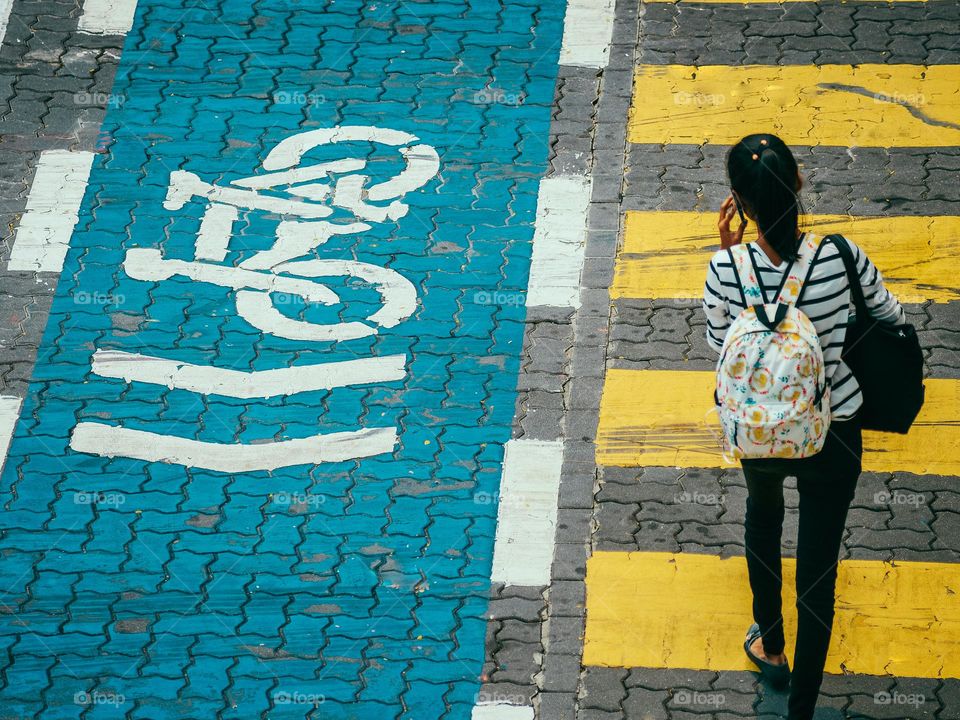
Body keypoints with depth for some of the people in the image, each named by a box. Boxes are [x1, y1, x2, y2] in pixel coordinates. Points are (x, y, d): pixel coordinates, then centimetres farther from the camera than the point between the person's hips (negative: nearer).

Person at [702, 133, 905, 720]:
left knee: (764, 516, 35)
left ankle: (771, 644, 54)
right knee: (818, 572, 13)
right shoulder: (841, 259, -26)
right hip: (833, 439, -2)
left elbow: (718, 342, -5)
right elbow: (890, 316, -6)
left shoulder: (728, 271, -26)